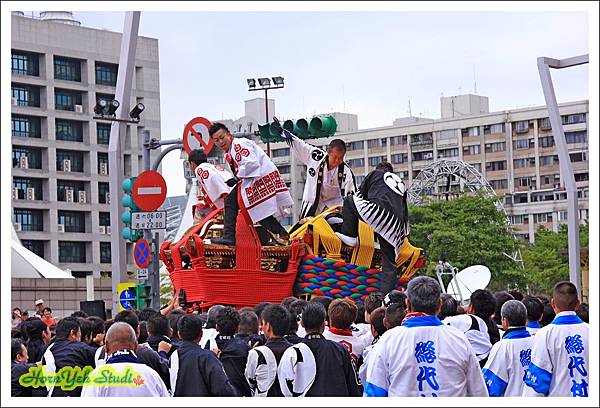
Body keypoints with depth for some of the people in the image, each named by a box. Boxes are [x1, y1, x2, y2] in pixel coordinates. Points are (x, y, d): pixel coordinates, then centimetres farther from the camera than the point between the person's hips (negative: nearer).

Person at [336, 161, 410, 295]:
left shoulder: (375, 173, 23)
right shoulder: (401, 184, 35)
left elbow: (360, 195, 27)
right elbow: (405, 210, 34)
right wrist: (404, 233, 39)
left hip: (379, 212, -5)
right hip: (395, 227, 5)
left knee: (349, 201, 17)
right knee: (390, 264, 10)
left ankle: (350, 236, 6)